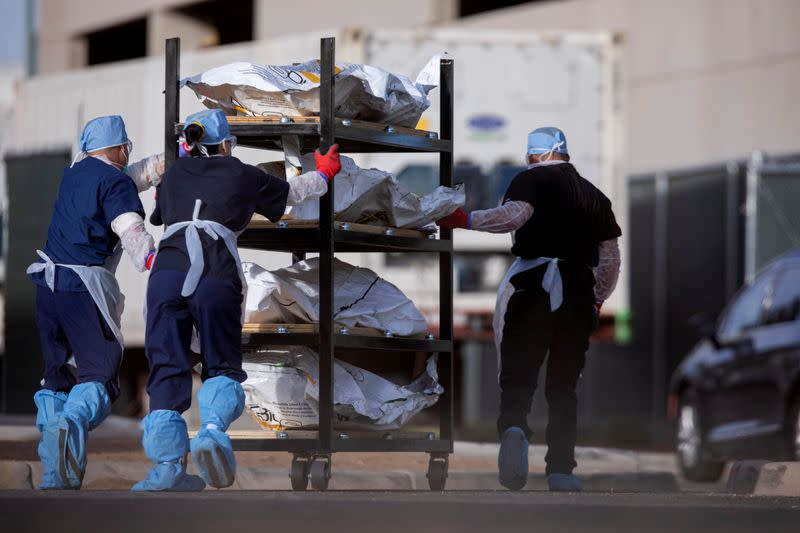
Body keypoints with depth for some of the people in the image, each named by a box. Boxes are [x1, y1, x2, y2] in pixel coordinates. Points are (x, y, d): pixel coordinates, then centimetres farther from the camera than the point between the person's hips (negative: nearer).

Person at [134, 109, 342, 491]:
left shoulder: (175, 173, 24)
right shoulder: (243, 176, 18)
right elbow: (293, 191, 36)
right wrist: (323, 175, 57)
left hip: (167, 269, 2)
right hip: (217, 274, -2)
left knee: (167, 368, 5)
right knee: (222, 366, 9)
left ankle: (167, 463, -6)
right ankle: (213, 430, -21)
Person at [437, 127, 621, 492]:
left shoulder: (532, 179, 2)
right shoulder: (594, 196, 18)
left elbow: (514, 214, -18)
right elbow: (611, 258, 19)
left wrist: (463, 220, -11)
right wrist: (597, 300, 31)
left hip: (531, 284, -4)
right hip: (579, 291, 4)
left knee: (518, 374, -6)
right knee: (563, 385, 11)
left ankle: (514, 427, -37)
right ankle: (561, 469, 4)